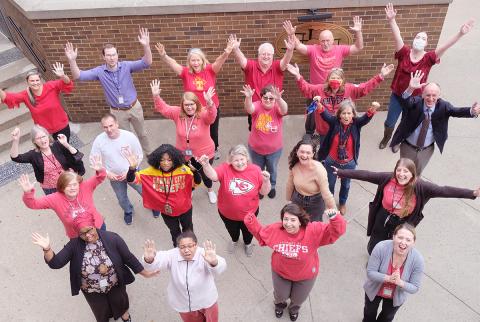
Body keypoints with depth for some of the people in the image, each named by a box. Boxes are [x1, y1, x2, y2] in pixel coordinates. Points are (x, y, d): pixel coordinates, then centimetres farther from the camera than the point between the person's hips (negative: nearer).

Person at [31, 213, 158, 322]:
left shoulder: (112, 238, -26)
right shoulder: (74, 245, -23)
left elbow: (128, 257, -17)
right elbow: (55, 263, -24)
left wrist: (144, 273, -11)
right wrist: (47, 249, -42)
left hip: (115, 285, 0)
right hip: (91, 291, 1)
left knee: (119, 301, 29)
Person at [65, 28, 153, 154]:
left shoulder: (126, 66, -15)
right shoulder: (99, 71, -12)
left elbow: (146, 63, -25)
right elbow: (79, 76, -13)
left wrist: (146, 46, -43)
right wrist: (72, 60, -32)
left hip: (134, 107, 0)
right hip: (117, 112, 0)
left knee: (142, 133, 19)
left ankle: (148, 153, 44)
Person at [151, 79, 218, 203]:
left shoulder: (203, 114, -24)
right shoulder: (178, 113, -12)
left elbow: (212, 115, -45)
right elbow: (163, 108, -14)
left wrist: (209, 102, -66)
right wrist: (156, 96, -33)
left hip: (204, 154, -2)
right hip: (183, 154, 2)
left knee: (204, 174, 23)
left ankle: (210, 190, 57)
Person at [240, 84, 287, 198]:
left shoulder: (277, 108, -17)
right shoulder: (257, 106, -17)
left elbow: (284, 110, -40)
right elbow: (249, 109, -39)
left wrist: (279, 99, -63)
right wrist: (248, 97, -62)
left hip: (274, 149, 0)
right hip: (255, 148, 0)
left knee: (272, 169, 25)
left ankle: (272, 187, 52)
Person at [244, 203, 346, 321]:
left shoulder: (312, 231, -35)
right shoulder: (276, 229, -25)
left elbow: (336, 231, -41)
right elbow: (260, 233, -5)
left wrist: (334, 217, -60)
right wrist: (251, 222, -17)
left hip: (305, 275, -1)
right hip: (280, 272, 1)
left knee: (298, 298, 29)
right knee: (281, 295, 29)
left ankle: (294, 308, 68)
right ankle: (279, 304, 69)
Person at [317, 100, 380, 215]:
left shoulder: (356, 124, -18)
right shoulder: (334, 122, -20)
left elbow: (366, 118, -36)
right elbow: (325, 115, -37)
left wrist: (373, 109, -59)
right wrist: (319, 105, -58)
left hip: (349, 163, 1)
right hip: (331, 161, -1)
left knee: (345, 184, 26)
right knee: (330, 184, 23)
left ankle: (342, 203, 55)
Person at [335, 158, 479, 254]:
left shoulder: (419, 186, -22)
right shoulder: (388, 178, -20)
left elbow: (444, 191, -26)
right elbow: (366, 175, -19)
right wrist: (341, 172, -18)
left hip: (402, 224, -1)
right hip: (382, 220, 2)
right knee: (373, 247, 23)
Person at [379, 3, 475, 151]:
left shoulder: (428, 58, -10)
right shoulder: (404, 52, -11)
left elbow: (445, 46, -22)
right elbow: (397, 37, -24)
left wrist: (460, 34, -36)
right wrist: (392, 20, -39)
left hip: (415, 98, 0)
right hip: (397, 95, 0)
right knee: (389, 122, 13)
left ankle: (397, 141, 45)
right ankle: (386, 139, 44)